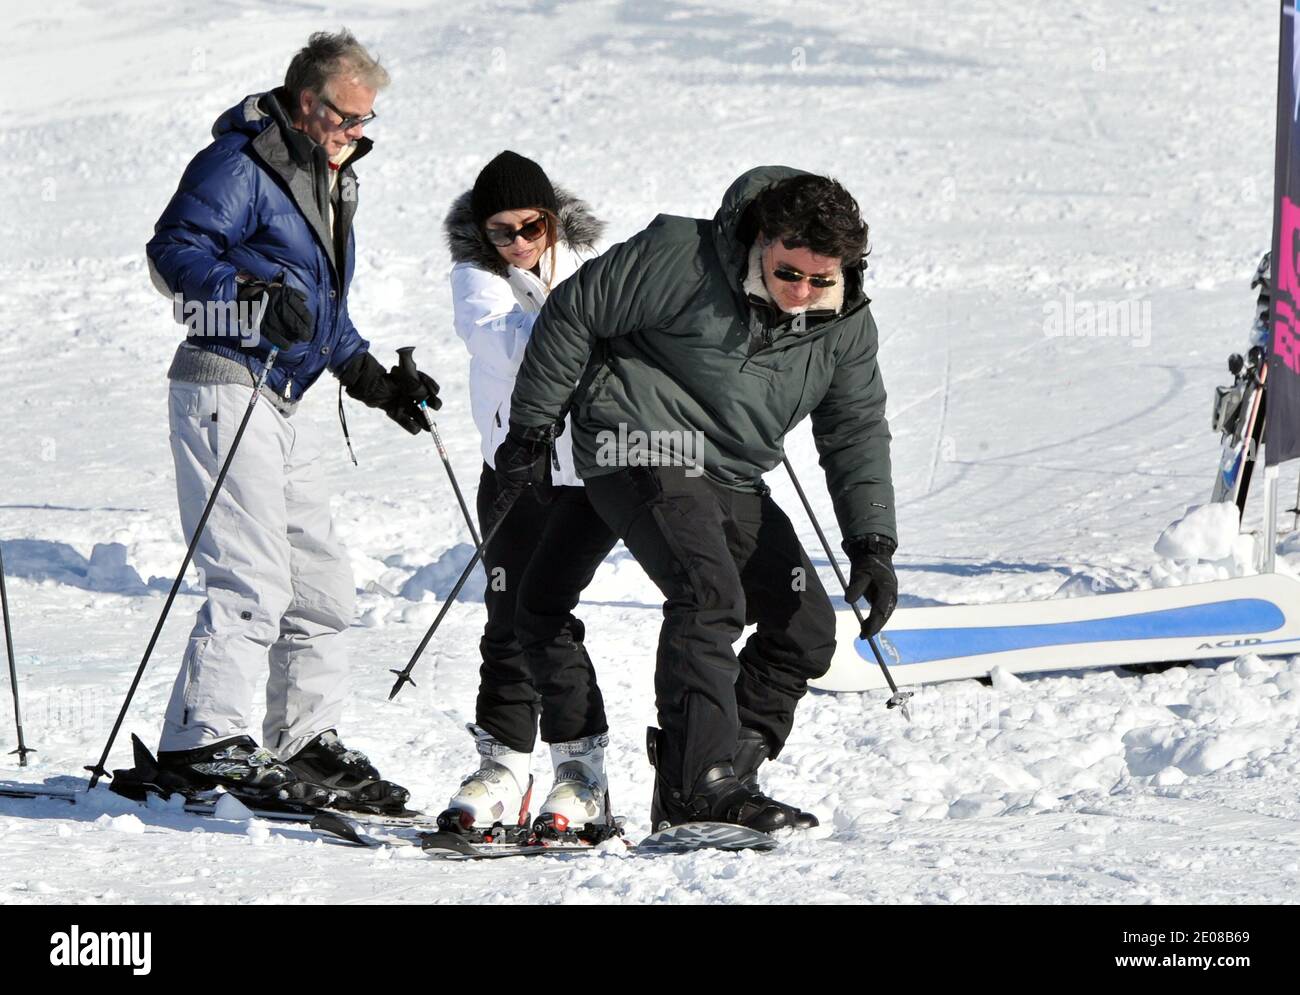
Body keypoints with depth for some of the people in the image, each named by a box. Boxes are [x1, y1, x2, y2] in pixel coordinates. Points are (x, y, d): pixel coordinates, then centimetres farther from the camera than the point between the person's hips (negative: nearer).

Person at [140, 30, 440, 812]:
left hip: (285, 405, 10)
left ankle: (308, 743, 17)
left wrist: (376, 381, 22)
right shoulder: (241, 164, -9)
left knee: (323, 585, 10)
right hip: (225, 388, -10)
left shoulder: (331, 182, 21)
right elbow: (174, 253, -19)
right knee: (252, 581, -17)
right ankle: (204, 743, -16)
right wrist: (253, 301, -32)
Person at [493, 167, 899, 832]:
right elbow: (574, 311, -10)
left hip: (731, 479, 8)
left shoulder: (847, 327, -1)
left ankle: (717, 782, 4)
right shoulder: (685, 260, -18)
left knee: (806, 631, 2)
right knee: (711, 596, -28)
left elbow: (856, 434, 8)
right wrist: (531, 427, -7)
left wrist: (872, 543, -4)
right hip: (644, 447, -8)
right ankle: (701, 790, -31)